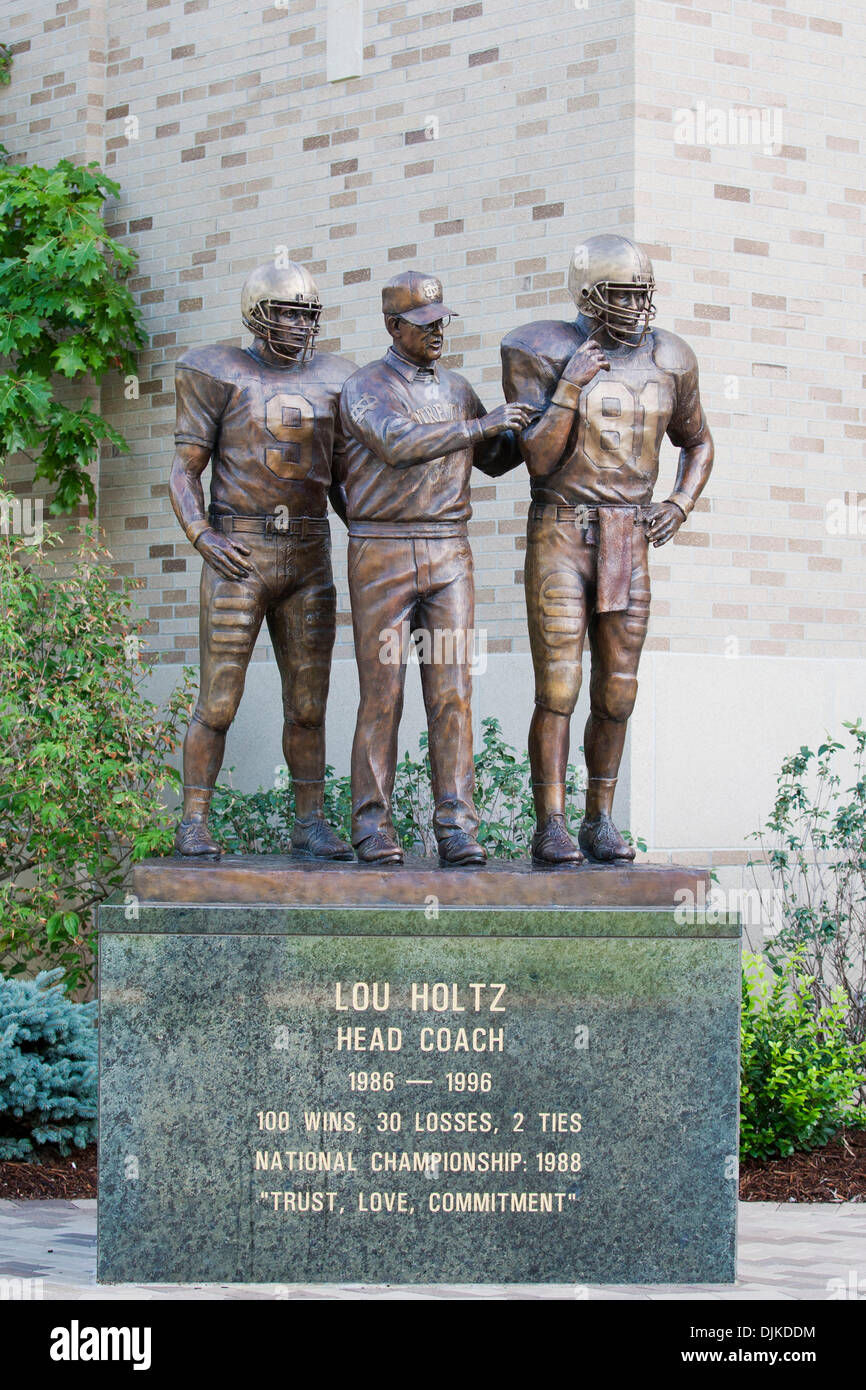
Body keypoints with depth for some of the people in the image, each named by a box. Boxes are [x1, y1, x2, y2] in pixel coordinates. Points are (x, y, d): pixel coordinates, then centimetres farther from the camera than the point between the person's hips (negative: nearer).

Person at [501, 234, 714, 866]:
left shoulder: (669, 359, 4)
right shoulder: (543, 353, -8)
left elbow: (698, 442, 20)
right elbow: (539, 461, -12)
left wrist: (681, 506, 2)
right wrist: (569, 389, -23)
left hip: (628, 546, 4)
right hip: (558, 537, -4)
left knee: (617, 691, 4)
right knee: (558, 691, -9)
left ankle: (601, 823, 16)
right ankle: (552, 830, -2)